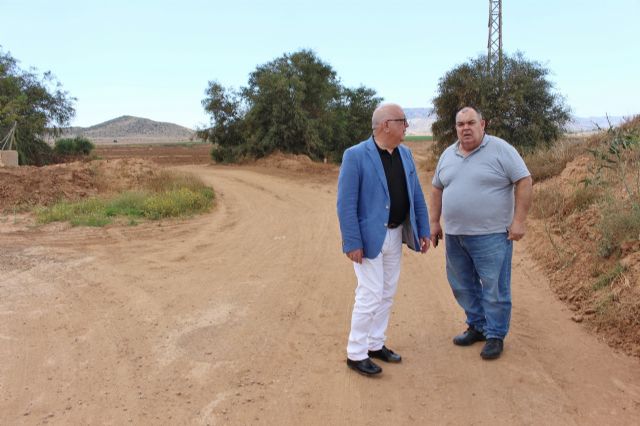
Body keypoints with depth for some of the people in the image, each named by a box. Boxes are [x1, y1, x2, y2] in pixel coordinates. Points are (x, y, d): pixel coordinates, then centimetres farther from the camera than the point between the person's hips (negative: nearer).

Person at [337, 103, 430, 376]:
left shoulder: (405, 154, 6)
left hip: (395, 235, 7)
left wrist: (423, 230, 7)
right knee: (370, 295, -3)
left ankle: (375, 344, 30)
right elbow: (346, 203, -16)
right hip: (369, 237, -7)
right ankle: (356, 354, 12)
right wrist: (352, 243, -19)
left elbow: (416, 195, 11)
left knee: (387, 294, 14)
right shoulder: (356, 155, -15)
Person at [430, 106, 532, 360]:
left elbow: (523, 182, -9)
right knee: (463, 286, 14)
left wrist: (519, 220, -14)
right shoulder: (448, 155, 10)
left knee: (494, 288, 2)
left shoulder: (500, 149, -7)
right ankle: (477, 327, 30)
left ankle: (495, 336, 15)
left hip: (490, 235, -6)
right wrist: (434, 222, 14)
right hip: (454, 235, 6)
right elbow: (437, 188, 17)